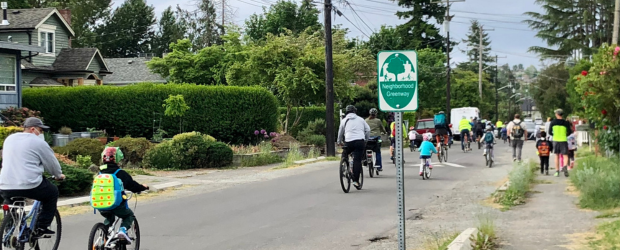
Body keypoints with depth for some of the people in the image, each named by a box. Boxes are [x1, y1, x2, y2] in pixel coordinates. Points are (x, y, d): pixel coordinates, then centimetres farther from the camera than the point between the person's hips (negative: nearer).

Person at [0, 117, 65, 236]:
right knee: (52, 192, 18)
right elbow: (52, 163, 5)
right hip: (30, 186, -6)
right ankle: (42, 227, 14)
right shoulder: (38, 142, -2)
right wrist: (58, 175, 27)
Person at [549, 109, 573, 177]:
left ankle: (557, 171, 11)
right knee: (565, 155, 0)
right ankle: (564, 166, -29)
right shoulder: (566, 123, -1)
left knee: (557, 156, 13)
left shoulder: (553, 123, 1)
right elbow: (570, 132, 2)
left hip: (556, 140, 1)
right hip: (564, 140, -1)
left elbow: (550, 132, 5)